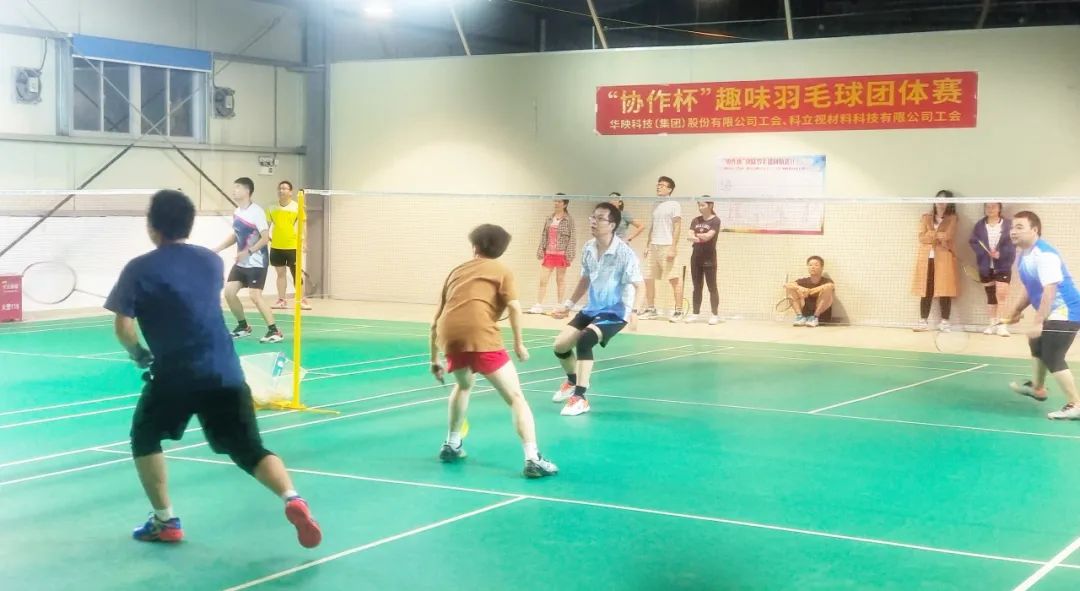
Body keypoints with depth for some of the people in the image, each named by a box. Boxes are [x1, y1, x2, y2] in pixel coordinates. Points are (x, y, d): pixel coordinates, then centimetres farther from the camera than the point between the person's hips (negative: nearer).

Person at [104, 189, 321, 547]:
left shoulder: (139, 269, -2)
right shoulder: (212, 261, 13)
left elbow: (123, 327, -6)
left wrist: (139, 355, 13)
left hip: (175, 375, -3)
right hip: (224, 372, 3)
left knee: (145, 439, 22)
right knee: (249, 450, 6)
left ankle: (165, 522, 19)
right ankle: (293, 500, -20)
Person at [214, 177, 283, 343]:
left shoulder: (256, 212, -17)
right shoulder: (237, 212, 7)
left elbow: (265, 238, -20)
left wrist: (248, 252, -28)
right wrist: (217, 249, 14)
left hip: (256, 262, -8)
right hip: (241, 262, 8)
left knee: (254, 296, -16)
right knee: (229, 292, 3)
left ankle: (275, 331, -10)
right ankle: (243, 327, 20)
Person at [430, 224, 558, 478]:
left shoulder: (457, 271, 30)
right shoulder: (501, 270, 17)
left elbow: (437, 321, 32)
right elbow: (514, 307, -1)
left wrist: (434, 360, 40)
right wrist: (519, 343, 9)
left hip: (449, 336, 5)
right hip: (481, 336, -5)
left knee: (464, 385, 35)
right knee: (515, 397, 2)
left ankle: (452, 445, 39)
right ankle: (532, 459, -10)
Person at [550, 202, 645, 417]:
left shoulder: (624, 253, -20)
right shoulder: (588, 249, 0)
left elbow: (638, 285, -17)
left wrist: (634, 312, -32)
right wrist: (568, 304, 18)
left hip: (615, 312, -7)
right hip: (592, 309, 7)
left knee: (584, 340, -30)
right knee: (560, 345, 3)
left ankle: (580, 398, -22)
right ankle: (573, 381, 35)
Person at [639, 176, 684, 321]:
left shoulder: (674, 205, -4)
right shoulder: (656, 206, 17)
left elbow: (677, 227, -10)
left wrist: (673, 248, -16)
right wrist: (647, 245, 15)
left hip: (666, 247, -8)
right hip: (653, 247, 8)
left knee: (674, 279, -5)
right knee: (648, 278, 6)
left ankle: (678, 310, -1)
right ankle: (650, 309, 15)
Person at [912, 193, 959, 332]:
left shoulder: (952, 219, 5)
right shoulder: (925, 218, 13)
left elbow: (948, 235, -12)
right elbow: (922, 237, -1)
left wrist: (931, 235, -5)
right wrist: (939, 235, -10)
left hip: (944, 259, -2)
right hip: (927, 259, 2)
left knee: (944, 290, -4)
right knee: (926, 291, 2)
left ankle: (945, 322, 1)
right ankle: (923, 321, 6)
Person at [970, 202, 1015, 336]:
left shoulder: (1008, 224, -2)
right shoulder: (979, 225, 6)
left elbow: (1013, 243, -6)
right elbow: (973, 242, 1)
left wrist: (1000, 253, -21)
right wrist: (986, 253, -15)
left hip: (1003, 266, -3)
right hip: (986, 266, 3)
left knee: (1001, 293, -16)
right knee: (990, 295, 11)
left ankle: (1003, 324, -12)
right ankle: (993, 324, 21)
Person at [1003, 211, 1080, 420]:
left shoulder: (1045, 255, -25)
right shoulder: (1023, 256, 7)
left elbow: (1050, 291, -30)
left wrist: (1038, 322, -29)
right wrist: (1016, 311, 18)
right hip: (1052, 313, 11)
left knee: (1053, 358, -16)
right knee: (1037, 346, 28)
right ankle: (1037, 388, 50)